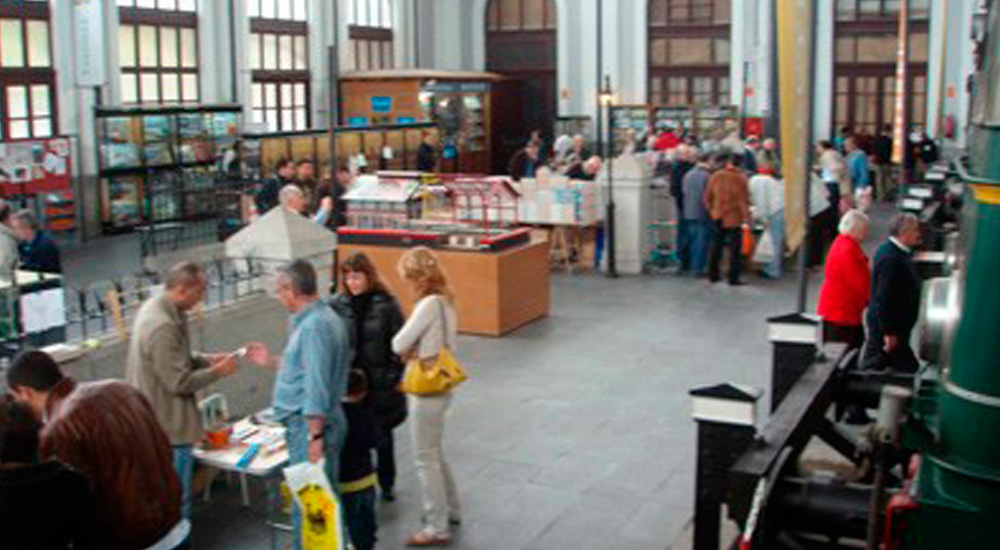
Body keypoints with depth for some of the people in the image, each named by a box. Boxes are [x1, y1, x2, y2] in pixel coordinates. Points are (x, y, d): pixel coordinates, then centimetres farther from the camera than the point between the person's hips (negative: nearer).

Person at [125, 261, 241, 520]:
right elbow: (179, 382, -24)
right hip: (169, 429, -11)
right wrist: (217, 372, -12)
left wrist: (206, 359, 5)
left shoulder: (154, 307, 6)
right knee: (177, 502, 1)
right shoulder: (163, 326, -27)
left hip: (153, 421, 11)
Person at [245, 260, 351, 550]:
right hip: (311, 423, 10)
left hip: (310, 425, -10)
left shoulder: (314, 326, -19)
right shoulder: (323, 317, 13)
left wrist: (315, 437, -22)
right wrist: (271, 362, 21)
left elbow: (317, 387, -23)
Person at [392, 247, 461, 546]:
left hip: (427, 391, -9)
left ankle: (437, 528, 13)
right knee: (435, 453, 23)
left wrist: (409, 350, 3)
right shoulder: (445, 300, 5)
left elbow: (398, 344, -19)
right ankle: (450, 510, 37)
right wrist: (417, 350, -3)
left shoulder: (429, 303, -23)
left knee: (426, 459, 3)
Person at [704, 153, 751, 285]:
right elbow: (744, 201, -12)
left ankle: (713, 275, 21)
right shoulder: (740, 178, -12)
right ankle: (733, 278, 5)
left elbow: (707, 198, 5)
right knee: (734, 249, 4)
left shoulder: (715, 177, -1)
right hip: (735, 219, -4)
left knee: (716, 247, 14)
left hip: (718, 218, 4)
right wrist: (747, 217, -5)